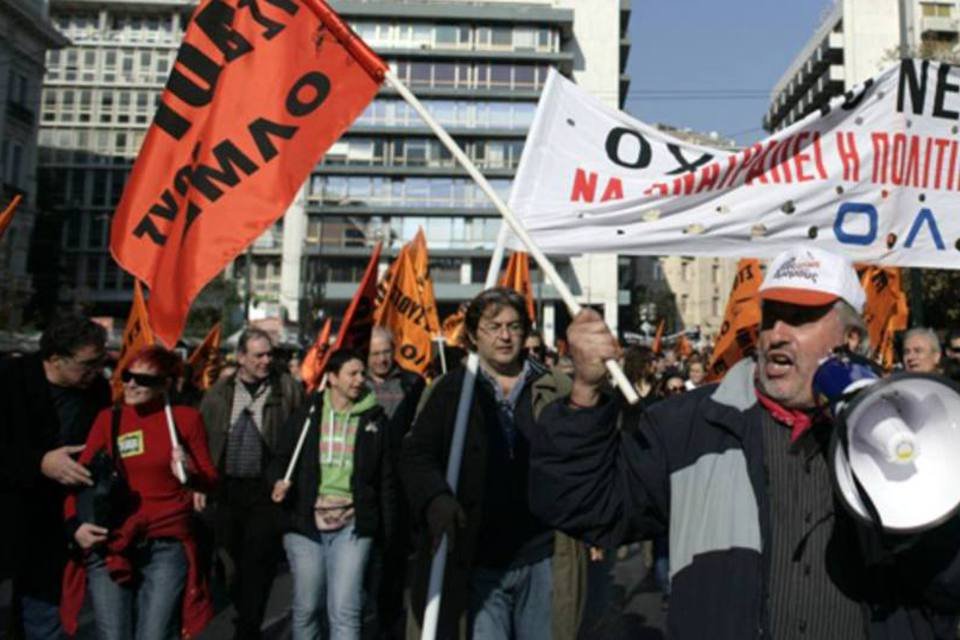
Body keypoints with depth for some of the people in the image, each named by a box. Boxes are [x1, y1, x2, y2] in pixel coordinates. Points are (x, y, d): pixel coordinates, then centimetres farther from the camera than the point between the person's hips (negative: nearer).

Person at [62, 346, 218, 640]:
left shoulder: (186, 418, -1)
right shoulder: (108, 418, 4)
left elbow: (210, 480, 3)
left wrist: (190, 474, -18)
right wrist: (75, 523, -7)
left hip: (167, 546, -1)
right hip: (109, 545, 2)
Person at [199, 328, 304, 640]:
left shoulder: (288, 389, -5)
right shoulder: (219, 392, 5)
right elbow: (202, 438, 8)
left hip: (268, 488, -3)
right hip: (226, 487, 4)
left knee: (258, 563, -1)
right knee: (233, 559, 14)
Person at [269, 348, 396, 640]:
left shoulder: (375, 418, 4)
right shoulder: (307, 413, 5)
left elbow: (386, 477, 6)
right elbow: (284, 457, 11)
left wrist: (387, 529, 3)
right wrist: (279, 481, -11)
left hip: (352, 525, -1)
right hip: (306, 521, 1)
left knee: (344, 611, -7)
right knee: (306, 608, 11)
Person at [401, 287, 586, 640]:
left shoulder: (556, 391, 5)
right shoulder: (450, 390, 3)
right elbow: (416, 455, -2)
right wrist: (435, 499, -19)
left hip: (543, 558, 2)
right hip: (476, 562, -1)